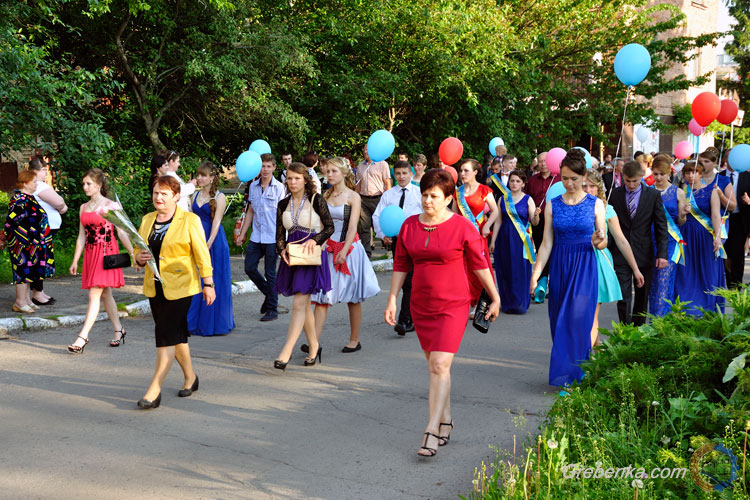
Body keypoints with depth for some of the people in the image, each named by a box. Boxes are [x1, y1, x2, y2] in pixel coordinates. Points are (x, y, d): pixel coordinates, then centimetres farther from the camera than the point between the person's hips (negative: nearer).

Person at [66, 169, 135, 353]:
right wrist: (75, 261, 13)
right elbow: (82, 236, 15)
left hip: (107, 253, -6)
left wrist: (133, 255, -8)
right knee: (105, 294, 11)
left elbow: (122, 234, -4)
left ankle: (83, 337, -14)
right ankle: (119, 331, 22)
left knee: (94, 295, -12)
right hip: (90, 254, 6)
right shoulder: (83, 208, 13)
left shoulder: (111, 206, -4)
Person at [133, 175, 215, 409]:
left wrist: (208, 284, -6)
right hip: (154, 288, 6)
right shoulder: (147, 220, 10)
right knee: (177, 333, 14)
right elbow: (139, 251, 16)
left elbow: (202, 254, -5)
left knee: (166, 335, -10)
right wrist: (140, 258, -8)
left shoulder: (190, 220, -6)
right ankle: (190, 377, 32)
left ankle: (154, 390, -8)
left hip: (180, 287, -6)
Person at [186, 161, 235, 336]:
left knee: (213, 281, -1)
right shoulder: (196, 195, 12)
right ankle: (195, 323, 11)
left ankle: (214, 323, 8)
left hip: (214, 241, -5)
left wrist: (208, 243, -21)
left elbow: (216, 221, -12)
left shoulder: (219, 197, -4)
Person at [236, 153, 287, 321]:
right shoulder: (253, 186, 10)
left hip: (272, 237, -5)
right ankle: (269, 294, 29)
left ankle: (272, 310, 11)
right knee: (249, 268, 6)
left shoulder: (279, 188, -5)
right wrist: (242, 234, 16)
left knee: (270, 273, 0)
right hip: (256, 236, 5)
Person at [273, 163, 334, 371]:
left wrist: (315, 240, -17)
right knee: (304, 304, 12)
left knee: (299, 304, -12)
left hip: (312, 256, -5)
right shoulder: (283, 205, 9)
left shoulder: (316, 200, -4)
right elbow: (280, 234, 8)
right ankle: (314, 347, 26)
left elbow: (330, 227, -2)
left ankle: (286, 353, -15)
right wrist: (282, 250, -11)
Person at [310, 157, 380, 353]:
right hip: (328, 248, 4)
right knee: (321, 296, -5)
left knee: (353, 299, 7)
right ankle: (315, 342, -8)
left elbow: (352, 226, -12)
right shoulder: (326, 195, 9)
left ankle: (354, 340, 18)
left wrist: (344, 250, -20)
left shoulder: (353, 197, -5)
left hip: (349, 248, -4)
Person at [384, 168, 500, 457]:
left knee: (440, 366, -13)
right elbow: (401, 265, 10)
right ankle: (446, 421, 27)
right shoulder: (409, 225, 3)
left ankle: (432, 430, -11)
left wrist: (495, 299, 5)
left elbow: (480, 264, -1)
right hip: (421, 306, 5)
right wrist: (392, 299, 7)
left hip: (453, 306, -5)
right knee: (435, 366, 13)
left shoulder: (462, 227, -8)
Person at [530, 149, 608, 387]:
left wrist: (598, 241, -20)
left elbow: (603, 243, 4)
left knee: (577, 320, -9)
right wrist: (536, 273, -3)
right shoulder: (553, 204, 4)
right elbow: (547, 243, 4)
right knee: (559, 321, 5)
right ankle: (567, 374, 17)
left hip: (584, 268, -3)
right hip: (559, 267, 3)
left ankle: (571, 374, -2)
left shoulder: (595, 204, -1)